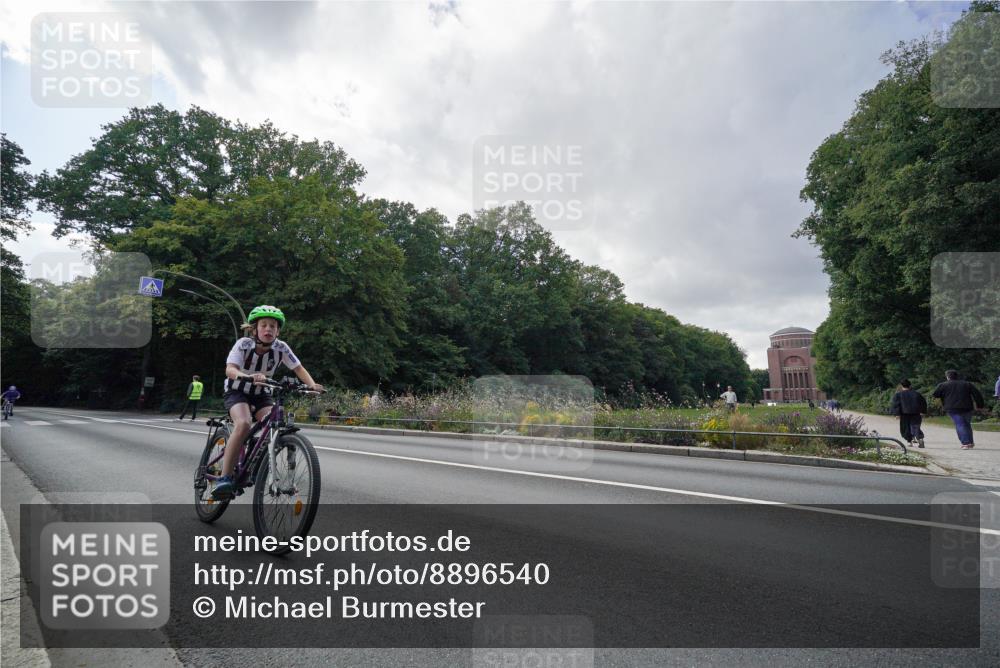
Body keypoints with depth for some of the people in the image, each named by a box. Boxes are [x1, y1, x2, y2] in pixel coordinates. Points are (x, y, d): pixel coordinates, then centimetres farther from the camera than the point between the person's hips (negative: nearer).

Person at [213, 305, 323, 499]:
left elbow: (299, 369, -13)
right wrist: (249, 377, -54)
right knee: (243, 424, -32)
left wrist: (312, 385, -32)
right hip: (237, 392, -3)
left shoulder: (281, 347, -15)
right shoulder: (244, 344, -21)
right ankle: (224, 478, -26)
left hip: (261, 395, 3)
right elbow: (230, 369, -34)